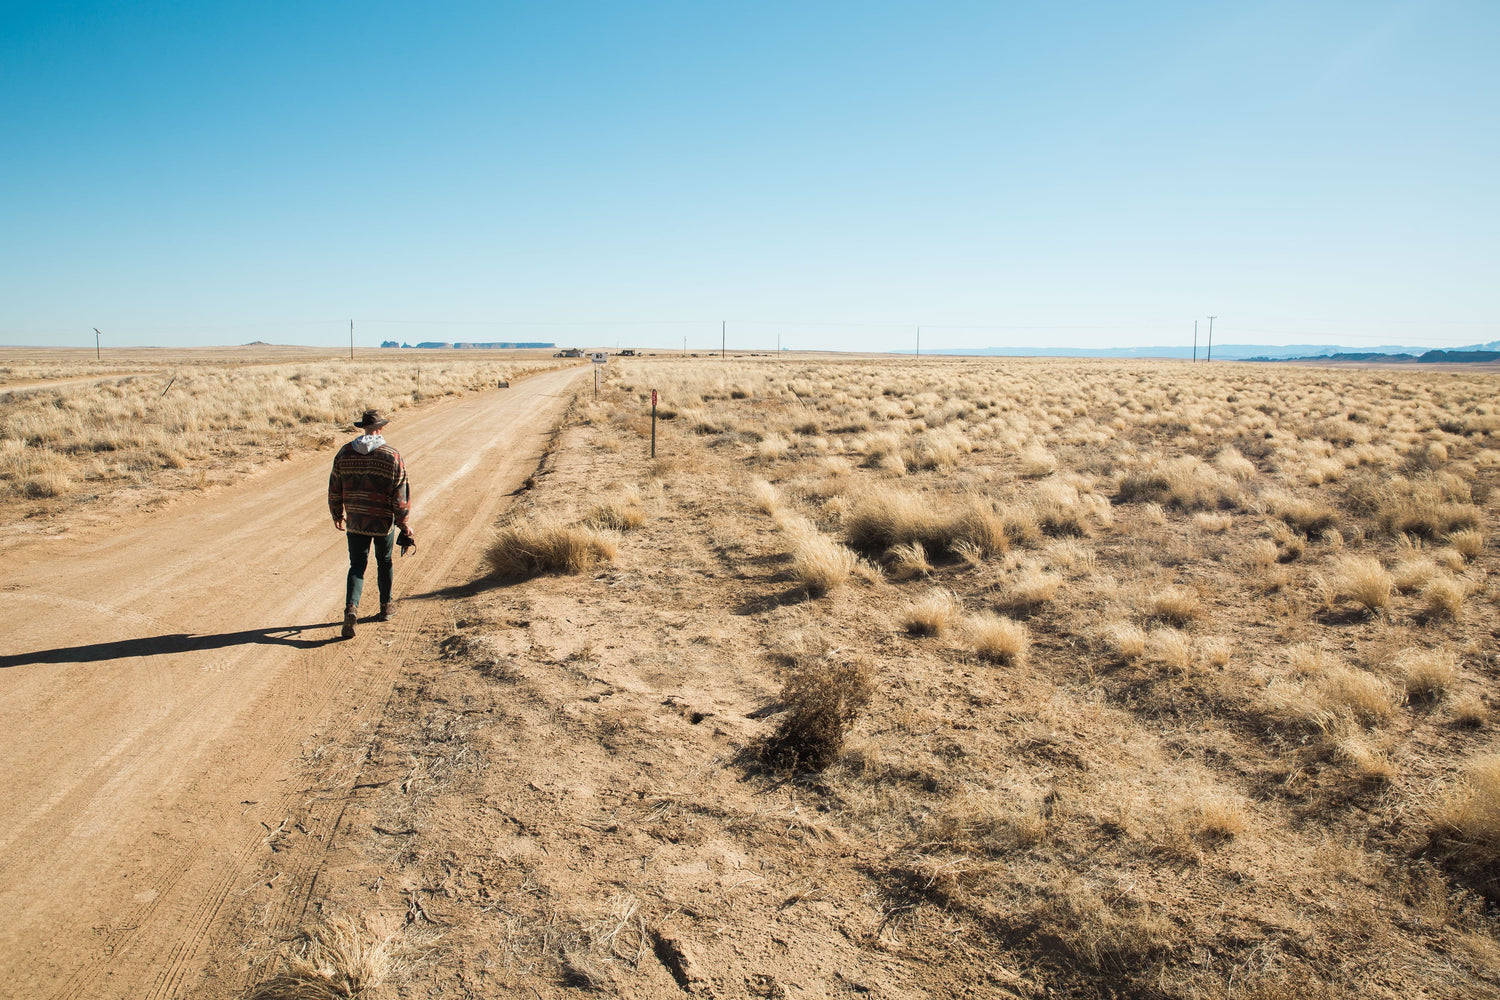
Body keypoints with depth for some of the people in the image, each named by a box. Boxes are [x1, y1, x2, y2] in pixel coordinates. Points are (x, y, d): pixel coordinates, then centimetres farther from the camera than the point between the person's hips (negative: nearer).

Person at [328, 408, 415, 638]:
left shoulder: (345, 453, -2)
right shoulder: (392, 457, -11)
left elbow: (334, 490, 5)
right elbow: (400, 496, -10)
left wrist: (337, 515, 19)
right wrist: (404, 524, 0)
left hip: (354, 522, 1)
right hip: (384, 521, -1)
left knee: (357, 565, 7)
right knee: (384, 563, 17)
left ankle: (351, 607, -15)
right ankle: (385, 608, 29)